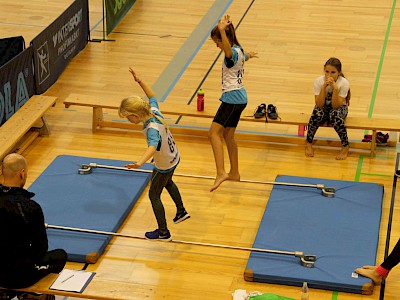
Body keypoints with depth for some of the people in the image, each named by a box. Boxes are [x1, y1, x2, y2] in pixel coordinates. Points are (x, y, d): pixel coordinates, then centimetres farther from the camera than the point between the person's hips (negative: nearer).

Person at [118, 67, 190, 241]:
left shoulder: (152, 129, -39)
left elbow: (153, 146, -60)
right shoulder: (154, 111, -17)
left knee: (154, 195, 11)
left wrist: (140, 163, -75)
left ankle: (163, 232, 23)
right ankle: (181, 212, 56)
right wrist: (139, 81, 4)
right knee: (168, 182, 36)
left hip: (164, 166, -9)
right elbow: (152, 96, 6)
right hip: (174, 158, 9)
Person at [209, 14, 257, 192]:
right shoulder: (238, 50, 13)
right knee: (228, 135, 19)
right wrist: (249, 55, 64)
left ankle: (221, 173, -26)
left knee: (214, 132, -16)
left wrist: (222, 31, -57)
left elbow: (228, 51, -44)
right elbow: (244, 57, 40)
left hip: (232, 97, -11)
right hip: (239, 98, 11)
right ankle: (234, 173, 28)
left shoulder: (233, 52, -17)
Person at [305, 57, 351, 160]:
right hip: (324, 107, 1)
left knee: (334, 114, -37)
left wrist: (335, 88, -38)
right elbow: (319, 104, -25)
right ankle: (309, 143, -12)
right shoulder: (318, 81, -19)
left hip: (339, 108, -1)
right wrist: (324, 87, -35)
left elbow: (336, 106, -27)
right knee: (317, 113, -35)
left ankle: (345, 146, -19)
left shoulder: (344, 83, -22)